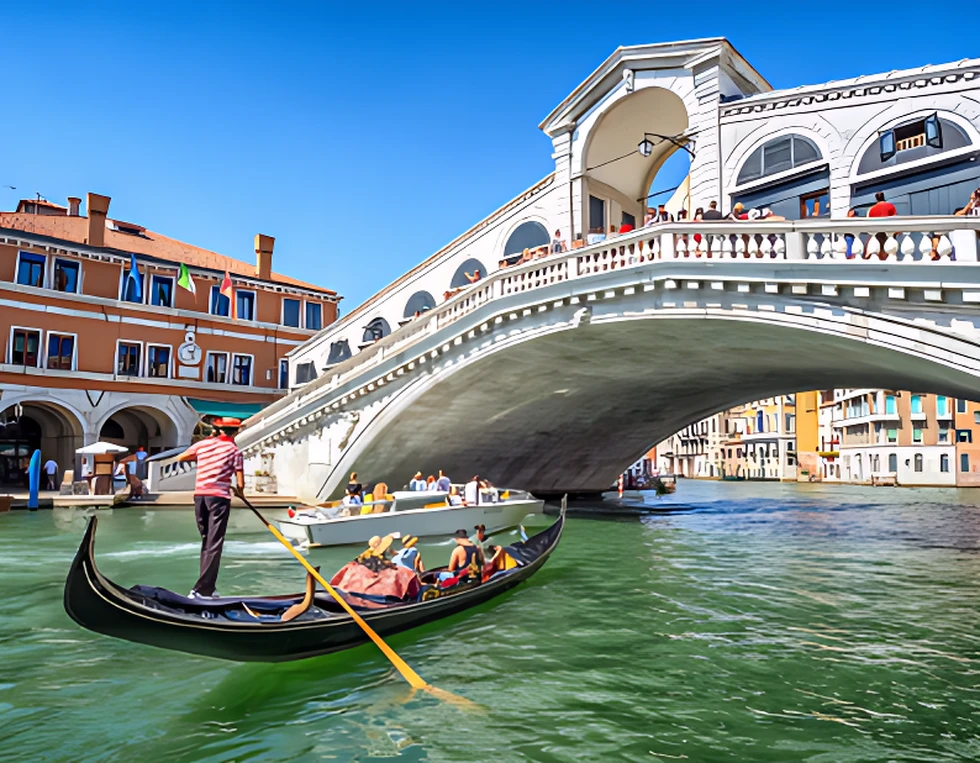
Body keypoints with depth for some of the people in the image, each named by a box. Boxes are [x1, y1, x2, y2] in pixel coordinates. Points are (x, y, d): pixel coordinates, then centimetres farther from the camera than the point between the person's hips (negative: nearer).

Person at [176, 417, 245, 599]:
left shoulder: (202, 444, 8)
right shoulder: (235, 451, -2)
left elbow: (180, 457, 25)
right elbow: (240, 484, -4)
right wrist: (239, 492, 18)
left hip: (200, 495, 5)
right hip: (219, 497, -5)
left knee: (206, 541, 17)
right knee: (214, 545, -2)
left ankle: (207, 588, 21)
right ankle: (201, 589, -8)